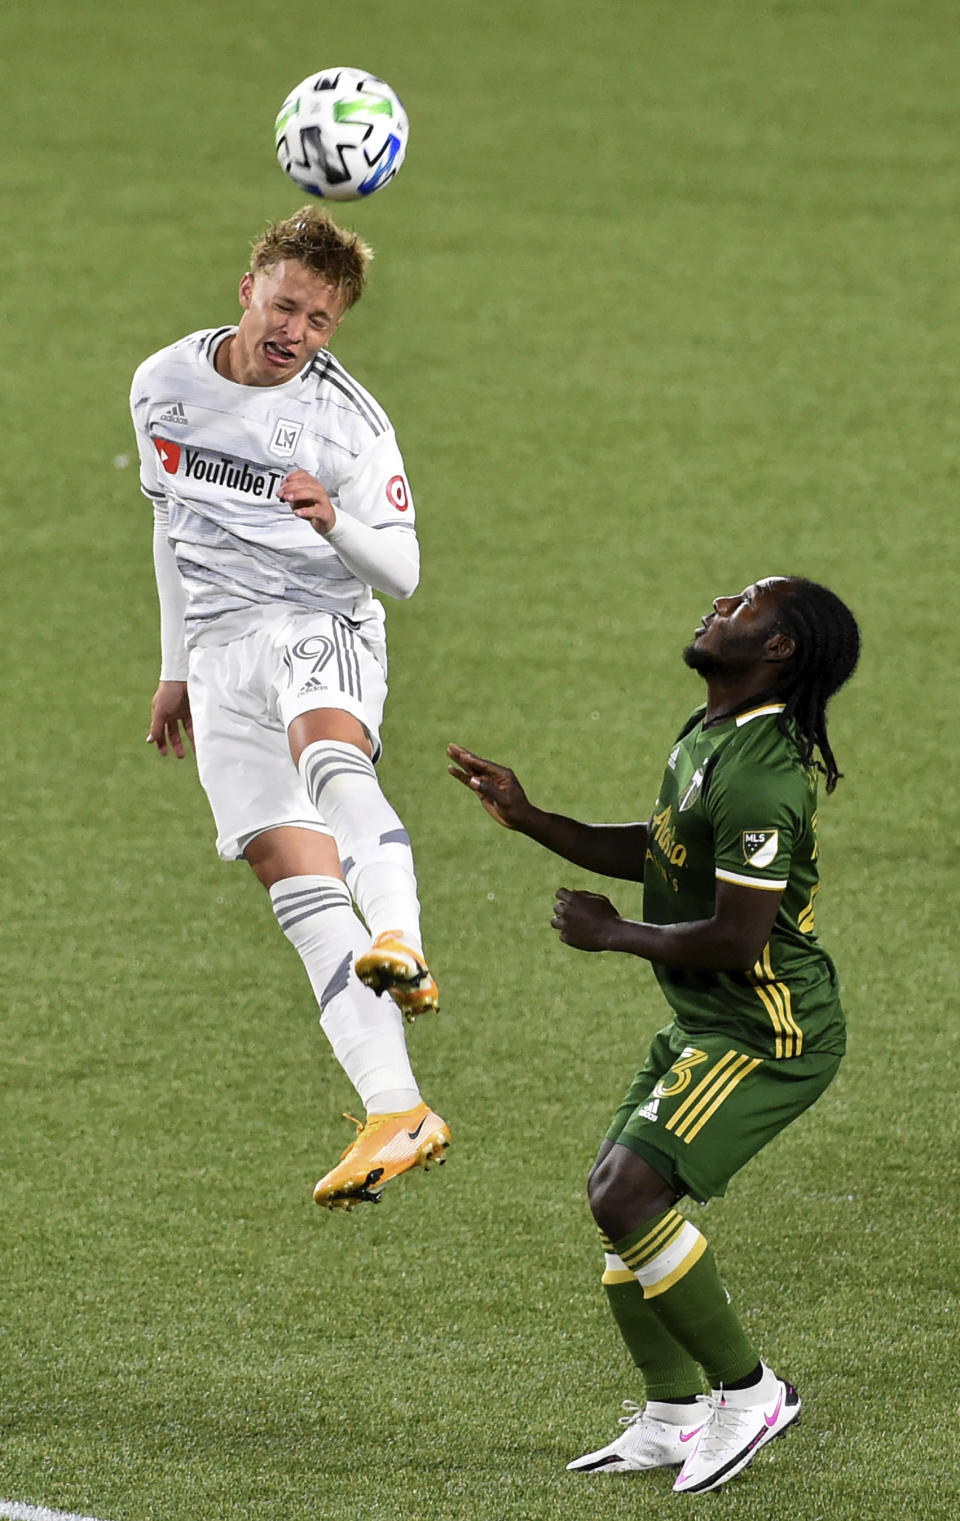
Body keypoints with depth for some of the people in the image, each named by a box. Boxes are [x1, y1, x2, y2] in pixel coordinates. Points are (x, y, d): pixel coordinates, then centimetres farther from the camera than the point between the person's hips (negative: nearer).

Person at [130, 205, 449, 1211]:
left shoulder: (349, 421, -5)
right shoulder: (166, 385, 7)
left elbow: (401, 572, -4)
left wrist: (336, 523, -25)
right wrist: (176, 668, 23)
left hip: (322, 628, -3)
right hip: (220, 651, 3)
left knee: (327, 750, -38)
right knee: (292, 867, -11)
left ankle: (399, 947, -60)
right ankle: (395, 1114, -17)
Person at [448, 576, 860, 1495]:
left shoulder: (759, 778, -25)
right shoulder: (710, 735, 8)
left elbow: (736, 938, -28)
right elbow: (653, 851, 23)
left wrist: (612, 935, -14)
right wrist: (527, 819, 15)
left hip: (764, 1037, -11)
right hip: (707, 1027, 11)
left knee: (630, 1194, -20)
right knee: (616, 1195, 13)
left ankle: (747, 1390, -6)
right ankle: (673, 1418, 22)